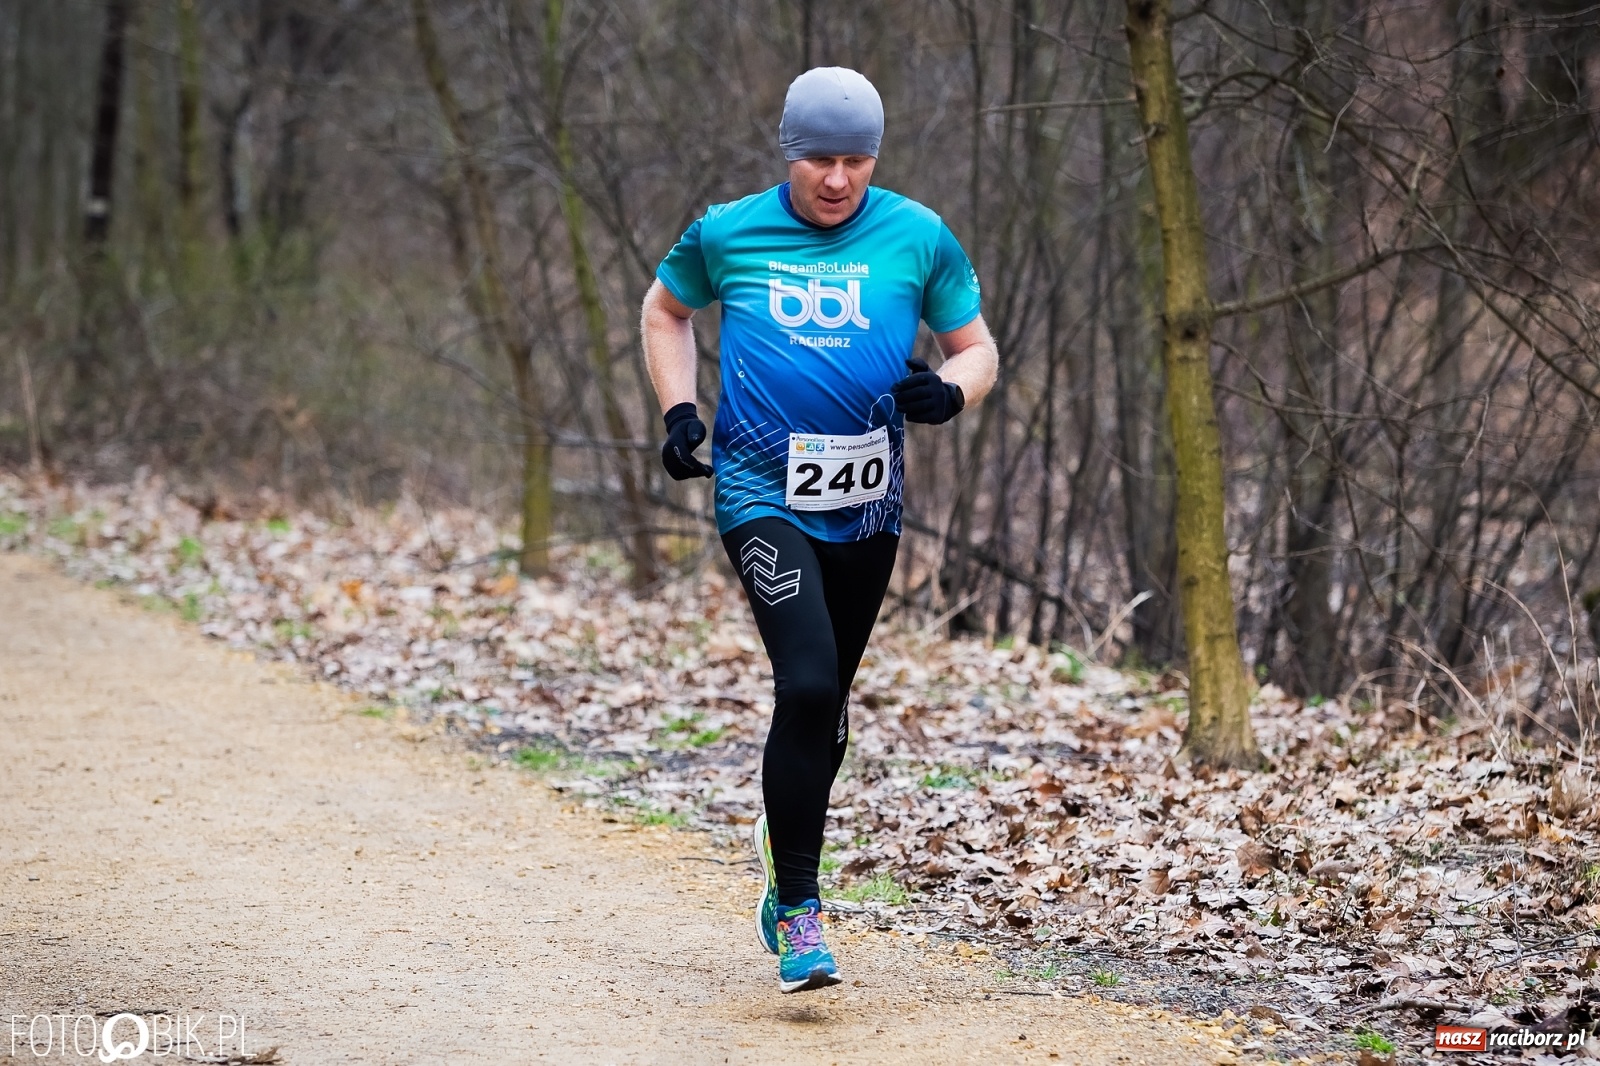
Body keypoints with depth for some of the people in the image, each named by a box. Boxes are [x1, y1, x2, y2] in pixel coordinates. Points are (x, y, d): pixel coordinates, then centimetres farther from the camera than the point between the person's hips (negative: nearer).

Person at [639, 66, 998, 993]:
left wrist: (951, 390, -14)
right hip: (763, 496, -3)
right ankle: (799, 917, -15)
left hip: (867, 509, 3)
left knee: (827, 704, 14)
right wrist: (680, 412, 5)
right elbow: (666, 311, 19)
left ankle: (788, 879, 36)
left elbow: (977, 347, 9)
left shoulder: (918, 238, 2)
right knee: (807, 683, -20)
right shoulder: (727, 233, 1)